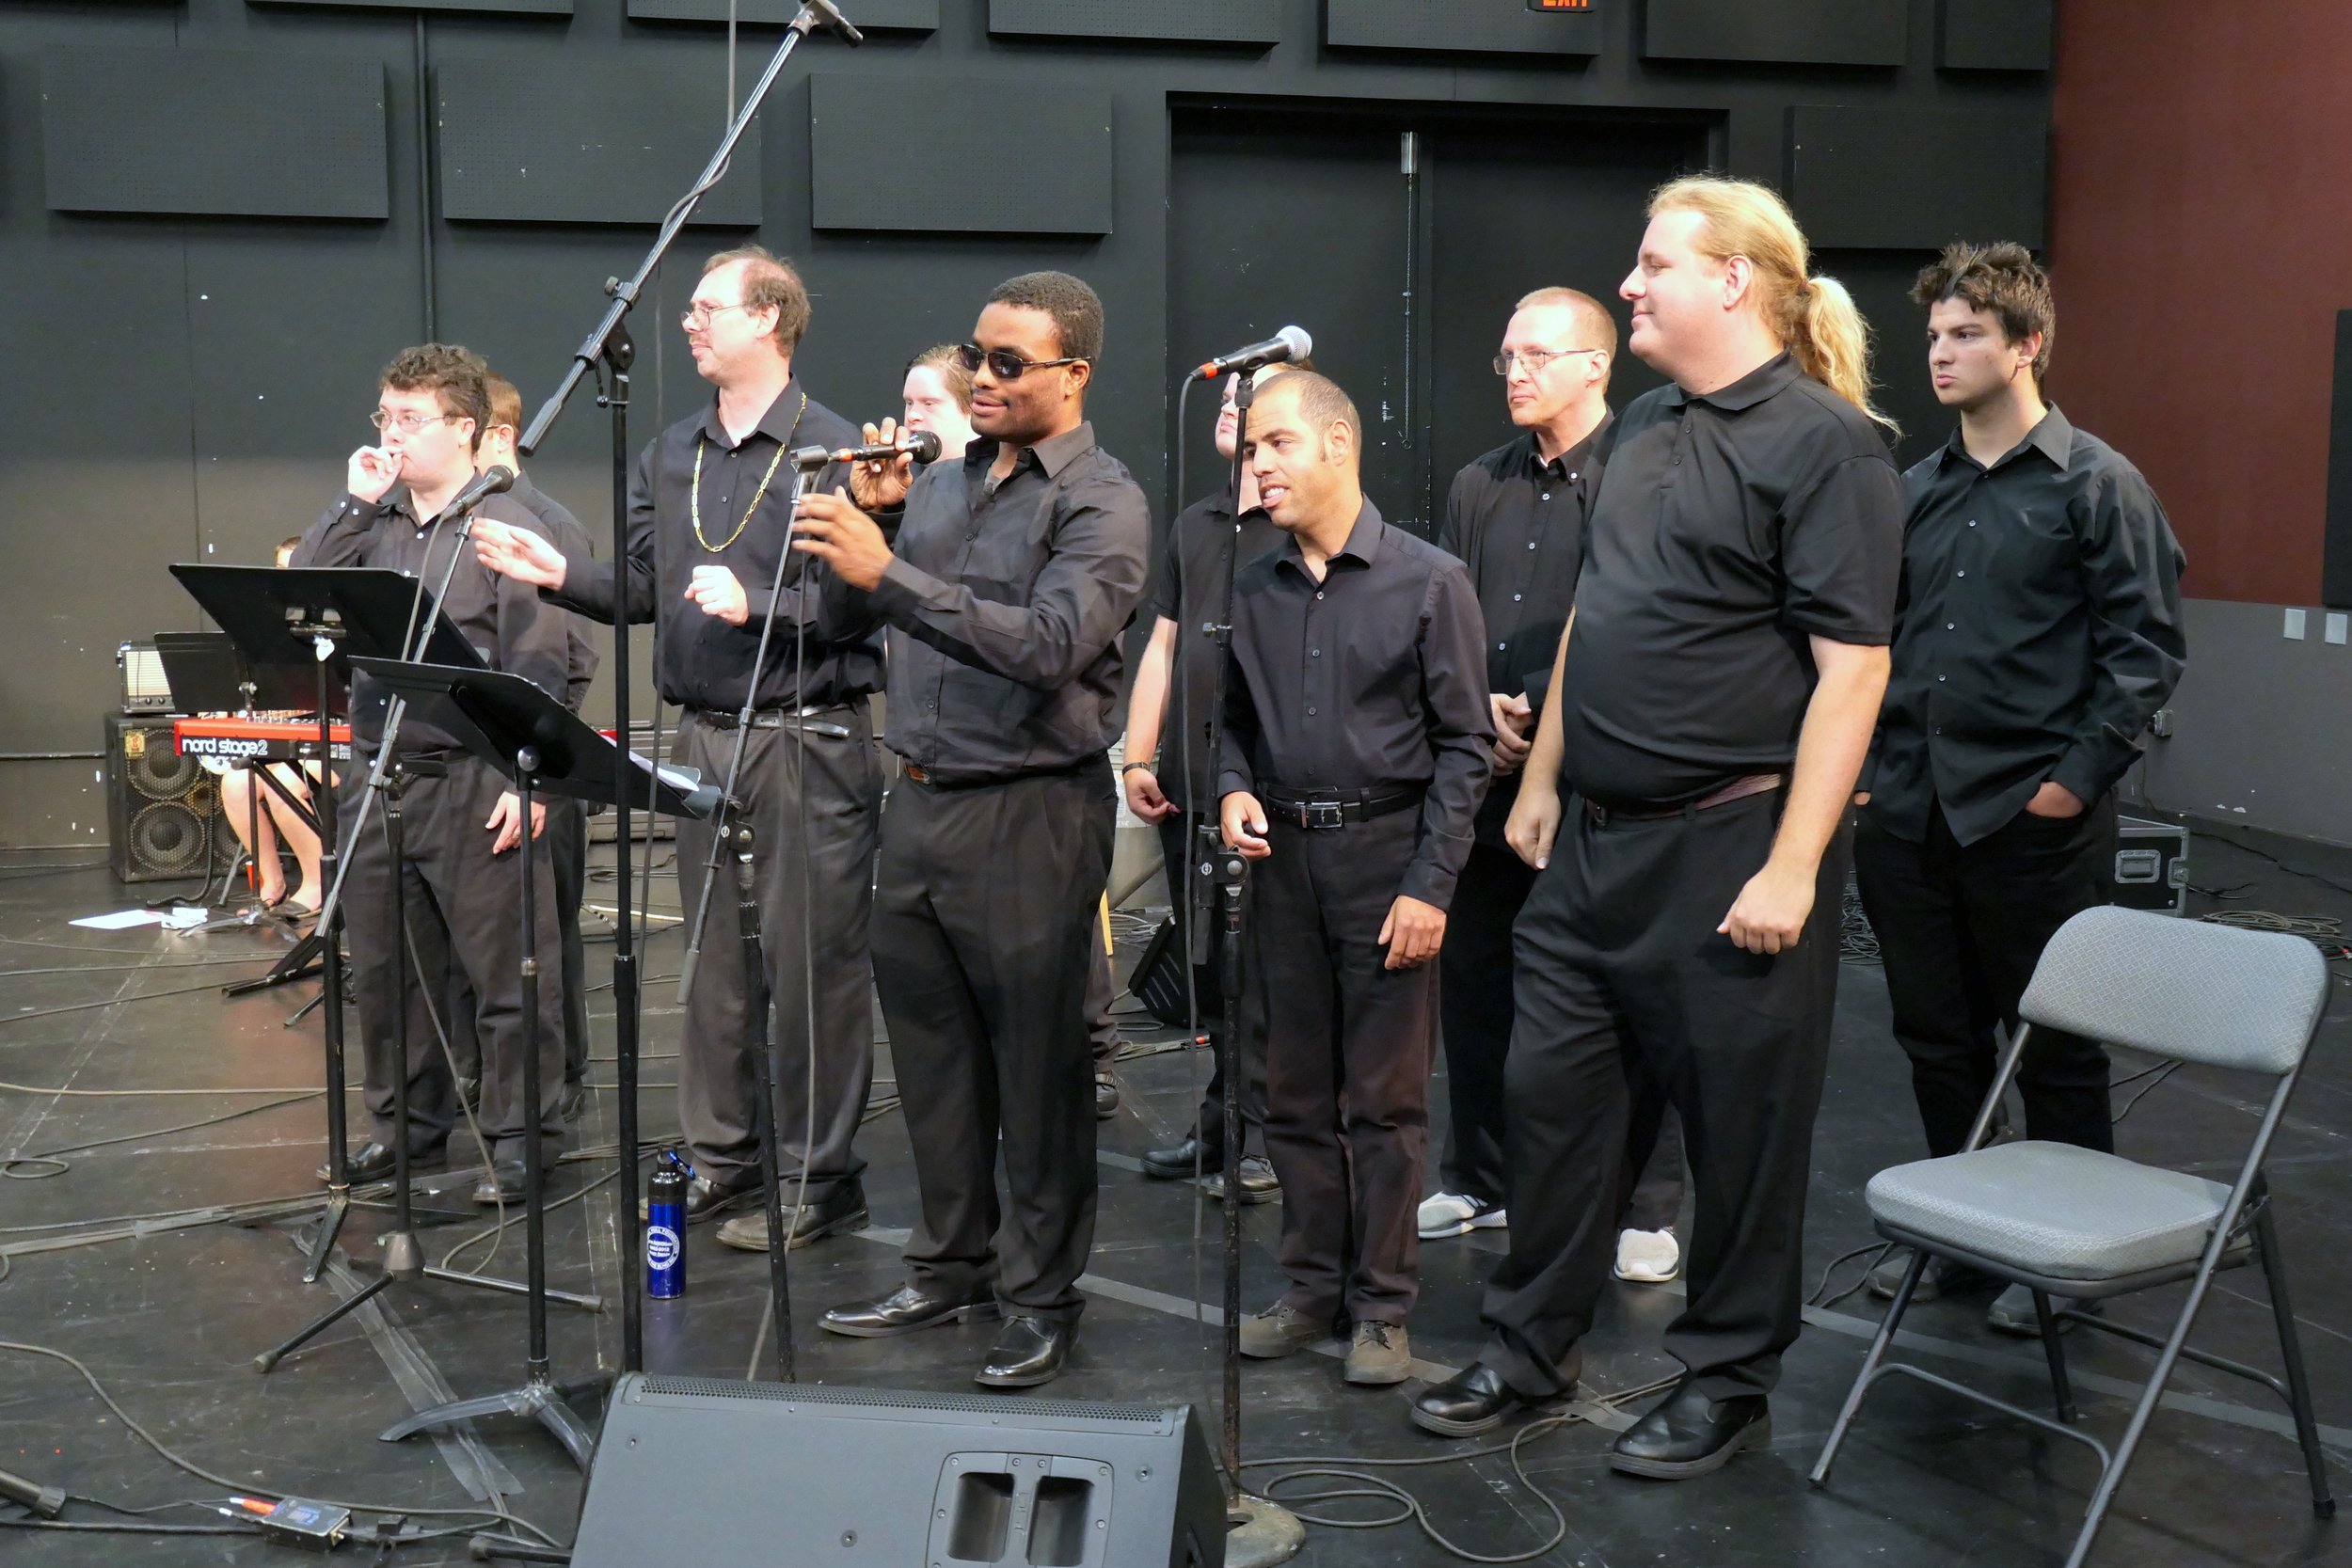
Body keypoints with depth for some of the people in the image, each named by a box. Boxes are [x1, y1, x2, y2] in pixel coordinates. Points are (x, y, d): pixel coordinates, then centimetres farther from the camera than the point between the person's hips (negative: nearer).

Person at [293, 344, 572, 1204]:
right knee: (383, 966, 15)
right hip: (377, 774, 6)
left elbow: (539, 667, -11)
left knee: (504, 968, 0)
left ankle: (517, 1134, 11)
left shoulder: (506, 528, -5)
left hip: (475, 779, -6)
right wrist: (353, 504, 0)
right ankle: (407, 1120, 29)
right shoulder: (372, 524, 12)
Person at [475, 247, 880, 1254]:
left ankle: (817, 1179, 8)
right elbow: (645, 591, 14)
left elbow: (859, 596, -14)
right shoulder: (670, 456, 15)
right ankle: (720, 1158, 25)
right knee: (712, 957, 13)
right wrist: (561, 576, -1)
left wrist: (756, 603, -22)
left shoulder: (831, 449, -7)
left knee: (811, 961, -2)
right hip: (701, 738, 7)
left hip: (807, 738, -7)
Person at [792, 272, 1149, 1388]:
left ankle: (1042, 1297, 15)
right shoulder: (944, 479, 13)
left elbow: (1049, 645, -25)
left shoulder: (1102, 504, -9)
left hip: (1029, 815, -7)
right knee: (933, 1055, 15)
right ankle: (952, 1267, 30)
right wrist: (877, 517, 3)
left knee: (1038, 1067, 2)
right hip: (918, 798, 7)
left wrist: (886, 571, -28)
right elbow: (886, 627, 19)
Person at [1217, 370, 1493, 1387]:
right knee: (1296, 1093, 11)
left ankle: (1383, 1307, 12)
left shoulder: (1428, 582, -5)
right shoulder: (1252, 592, 8)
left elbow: (1464, 744, -5)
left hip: (1387, 855, -4)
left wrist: (1429, 885, -11)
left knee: (1386, 1099, 1)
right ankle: (1312, 1289, 23)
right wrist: (1234, 791, -3)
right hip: (1283, 857, 5)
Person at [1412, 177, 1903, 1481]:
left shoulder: (1823, 439, -12)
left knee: (1742, 1122, 7)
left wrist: (1791, 867, -20)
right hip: (1595, 835, 8)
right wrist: (1541, 779, 18)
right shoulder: (1647, 425, 13)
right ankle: (1529, 1349, 29)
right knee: (1550, 1087, 13)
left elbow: (1851, 669, -17)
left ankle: (1726, 1380, 24)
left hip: (1730, 846, -8)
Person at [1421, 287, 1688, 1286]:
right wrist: (1480, 707, -5)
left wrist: (1544, 710, -14)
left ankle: (1643, 1210, 15)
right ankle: (1479, 1182, 29)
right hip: (1491, 780, 6)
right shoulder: (1478, 488, 15)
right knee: (1474, 980, 13)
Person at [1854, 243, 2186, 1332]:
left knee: (2055, 1044, 7)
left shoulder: (2096, 484, -5)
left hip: (2032, 819, -5)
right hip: (1906, 812, 6)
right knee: (1935, 1035, 14)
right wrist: (1863, 763, 7)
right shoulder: (1915, 490, 11)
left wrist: (2080, 774, -13)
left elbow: (2146, 647, -8)